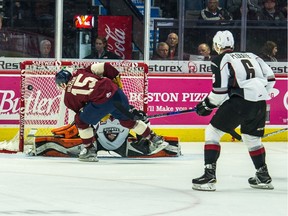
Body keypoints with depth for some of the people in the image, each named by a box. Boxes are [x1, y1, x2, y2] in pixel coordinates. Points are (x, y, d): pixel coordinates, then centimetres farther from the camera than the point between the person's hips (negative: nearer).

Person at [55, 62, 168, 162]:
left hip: (101, 102, -5)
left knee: (81, 120, 19)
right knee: (128, 120, 28)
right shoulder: (81, 72, 21)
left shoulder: (68, 97, 13)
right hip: (115, 91, 5)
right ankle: (155, 139, 33)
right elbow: (104, 67, 13)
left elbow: (80, 109, 21)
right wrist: (116, 78, 28)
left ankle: (90, 151, 24)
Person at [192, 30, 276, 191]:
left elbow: (220, 89, -4)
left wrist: (207, 105, 10)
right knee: (252, 138, 28)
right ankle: (263, 177, 31)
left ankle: (209, 175, -6)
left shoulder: (221, 60, 5)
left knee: (213, 132, 5)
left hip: (239, 101, -6)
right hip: (259, 103, 6)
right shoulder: (251, 56, 24)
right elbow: (270, 78, 16)